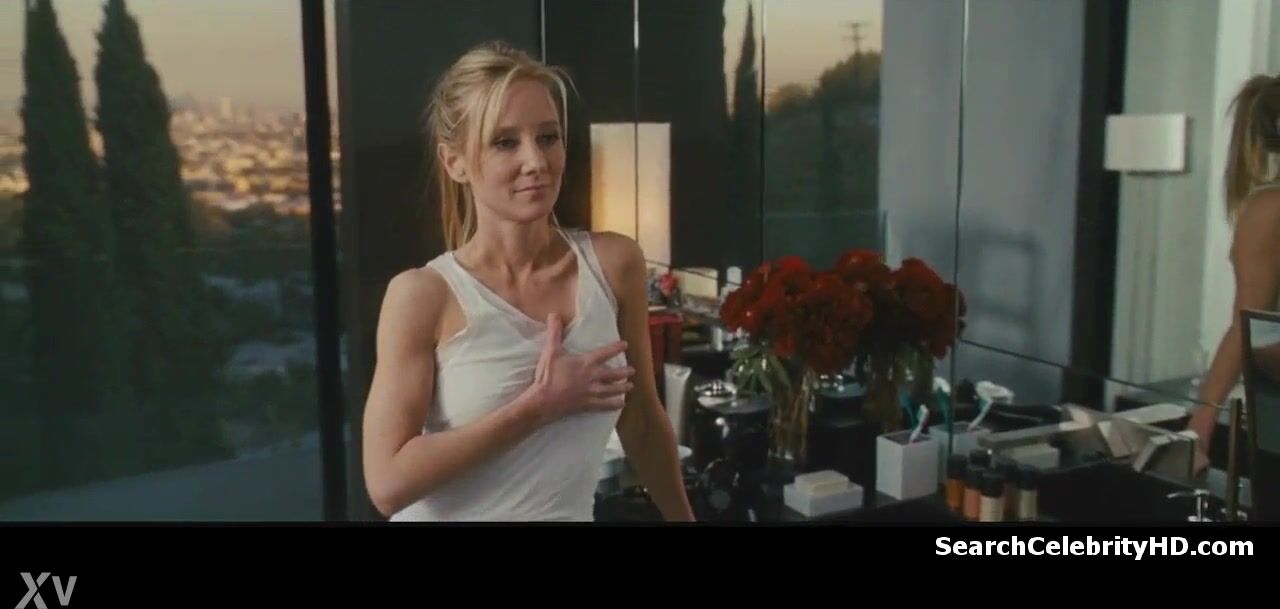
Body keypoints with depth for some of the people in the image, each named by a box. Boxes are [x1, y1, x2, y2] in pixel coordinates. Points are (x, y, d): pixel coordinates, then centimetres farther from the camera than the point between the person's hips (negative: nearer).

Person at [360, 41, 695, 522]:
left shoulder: (614, 264, -8)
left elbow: (642, 424, 4)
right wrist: (538, 405, -22)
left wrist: (682, 517, 13)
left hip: (568, 512, 3)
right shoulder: (424, 294, -16)